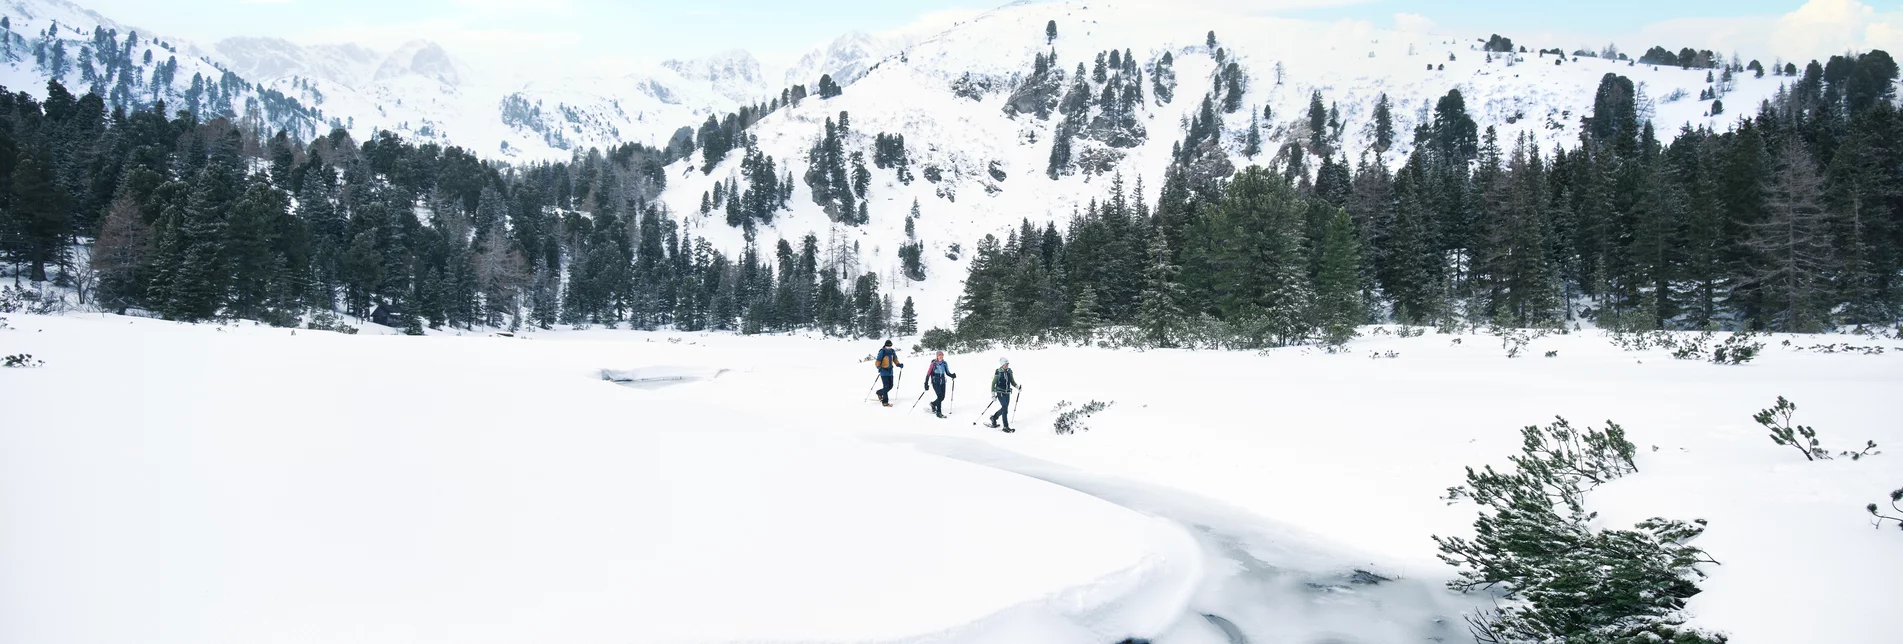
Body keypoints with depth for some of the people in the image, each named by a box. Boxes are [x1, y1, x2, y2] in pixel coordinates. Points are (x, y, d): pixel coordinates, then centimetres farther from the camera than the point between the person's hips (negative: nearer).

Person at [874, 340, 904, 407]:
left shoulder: (892, 352, 5)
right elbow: (877, 362, -12)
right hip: (884, 372, -7)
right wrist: (879, 367, -29)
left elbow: (895, 359, 18)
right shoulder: (882, 352, -13)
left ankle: (879, 393, 34)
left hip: (890, 372, 7)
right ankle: (885, 402, -6)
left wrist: (899, 364, 1)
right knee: (886, 387, -11)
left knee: (890, 386, 9)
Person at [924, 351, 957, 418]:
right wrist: (926, 384, -11)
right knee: (940, 396, -15)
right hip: (935, 382, -5)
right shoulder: (933, 364, -10)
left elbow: (947, 373, 10)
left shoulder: (944, 364, 3)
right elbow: (928, 374, -8)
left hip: (942, 382, 5)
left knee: (942, 397, 3)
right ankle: (938, 412, -5)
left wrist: (952, 375, -11)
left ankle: (933, 404, 35)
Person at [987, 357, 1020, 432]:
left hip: (1007, 393, 6)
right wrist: (993, 394, -10)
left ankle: (994, 418, 39)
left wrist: (1017, 386, -5)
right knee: (1005, 409, -14)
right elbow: (993, 383, -5)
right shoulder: (998, 372, -10)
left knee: (1004, 409, 12)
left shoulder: (1009, 371, 4)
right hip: (1000, 393, -6)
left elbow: (1012, 381, 14)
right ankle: (1006, 427, -10)